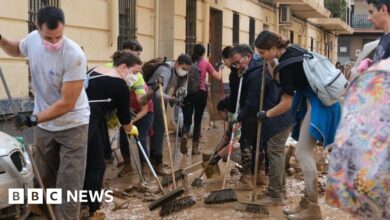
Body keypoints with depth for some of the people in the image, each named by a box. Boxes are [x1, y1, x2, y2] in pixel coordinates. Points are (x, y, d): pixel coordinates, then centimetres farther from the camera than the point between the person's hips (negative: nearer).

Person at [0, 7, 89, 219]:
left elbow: (67, 103, -26)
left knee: (69, 184, -5)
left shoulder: (74, 56, -28)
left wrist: (33, 119, -28)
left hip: (72, 125, -6)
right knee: (44, 179, 17)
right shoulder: (32, 39, -10)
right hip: (44, 124, 6)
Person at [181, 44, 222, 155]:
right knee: (198, 120, 8)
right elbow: (218, 77, 4)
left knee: (187, 119, 6)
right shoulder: (206, 64, 2)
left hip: (188, 93, 1)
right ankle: (195, 147, 9)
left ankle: (185, 135, -26)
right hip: (201, 93, -1)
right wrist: (220, 69, 23)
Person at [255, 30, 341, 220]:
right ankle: (307, 203, 16)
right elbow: (280, 79, 19)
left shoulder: (287, 63, -22)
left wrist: (266, 114, -4)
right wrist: (270, 63, 6)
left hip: (319, 104, -10)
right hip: (315, 100, 10)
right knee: (305, 153, 11)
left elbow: (286, 103, -19)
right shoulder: (289, 53, 6)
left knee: (303, 153, -10)